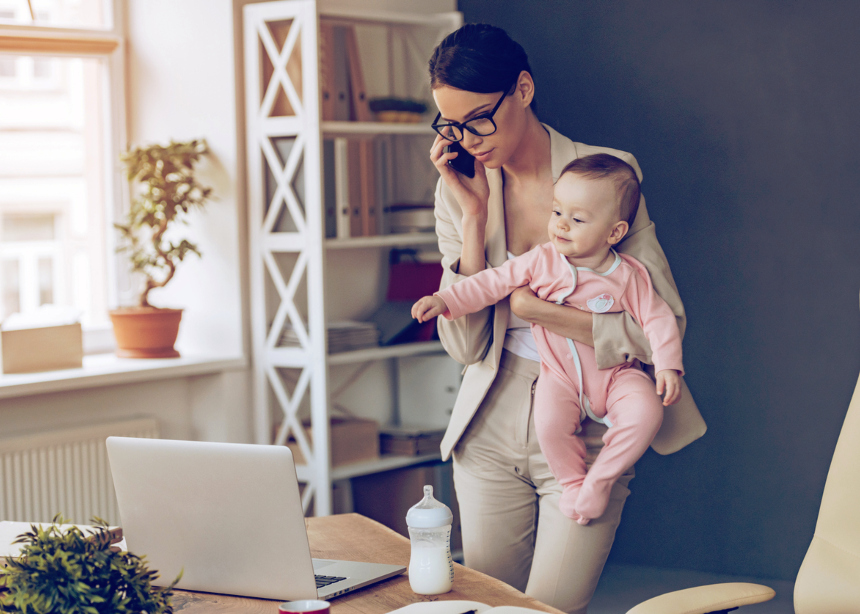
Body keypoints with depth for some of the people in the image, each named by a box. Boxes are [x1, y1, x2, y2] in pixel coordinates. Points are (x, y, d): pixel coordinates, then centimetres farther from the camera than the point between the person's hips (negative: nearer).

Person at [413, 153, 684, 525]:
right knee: (549, 421, -30)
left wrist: (667, 367, -13)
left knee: (647, 412, -27)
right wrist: (445, 301, -12)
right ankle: (573, 482, 0)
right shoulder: (542, 262, -5)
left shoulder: (629, 277, -6)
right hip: (561, 375, 0)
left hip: (616, 375, 0)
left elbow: (658, 319, -2)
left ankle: (600, 480, -7)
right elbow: (493, 282, -3)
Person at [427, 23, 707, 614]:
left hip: (585, 431, -3)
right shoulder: (459, 190, 1)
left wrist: (539, 311, -16)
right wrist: (474, 217, -12)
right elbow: (464, 345, -7)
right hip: (491, 427, 4)